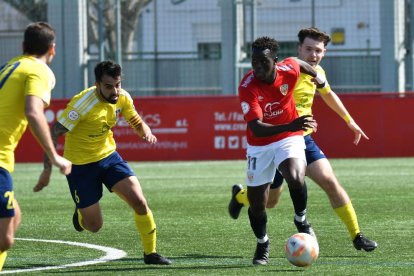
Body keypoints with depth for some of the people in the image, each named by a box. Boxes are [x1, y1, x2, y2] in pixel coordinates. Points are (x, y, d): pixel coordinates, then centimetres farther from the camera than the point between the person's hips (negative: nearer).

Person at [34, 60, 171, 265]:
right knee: (94, 226, 1)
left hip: (109, 156, 5)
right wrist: (48, 169, -31)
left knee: (139, 202, -11)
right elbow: (54, 132, -25)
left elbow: (136, 121, 10)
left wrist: (146, 131, -15)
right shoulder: (82, 103, -27)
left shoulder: (123, 98, -9)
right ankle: (80, 214, 39)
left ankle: (150, 253, 6)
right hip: (80, 165, -5)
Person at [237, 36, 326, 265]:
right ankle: (262, 244, 33)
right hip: (259, 145, 0)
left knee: (296, 178, -30)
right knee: (257, 204, 3)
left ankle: (301, 221, -1)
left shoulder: (289, 70, -18)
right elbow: (256, 128, -37)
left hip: (289, 139, 0)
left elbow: (300, 63, 9)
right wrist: (290, 125, -50)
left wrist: (317, 76, 23)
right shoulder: (247, 87, -27)